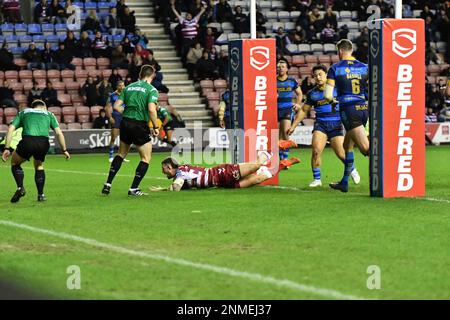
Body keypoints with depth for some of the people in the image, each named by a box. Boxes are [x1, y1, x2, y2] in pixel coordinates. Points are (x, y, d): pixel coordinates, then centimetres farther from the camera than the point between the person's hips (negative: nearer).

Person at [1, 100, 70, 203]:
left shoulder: (23, 113, 28)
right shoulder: (49, 114, 29)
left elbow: (11, 129, 15)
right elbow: (59, 133, 18)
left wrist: (7, 148, 12)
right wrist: (64, 150, 24)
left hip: (27, 141, -1)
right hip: (43, 143, 1)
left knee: (15, 163, 25)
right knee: (39, 166, 30)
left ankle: (20, 188, 3)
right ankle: (41, 194, 20)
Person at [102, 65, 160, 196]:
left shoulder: (129, 87, 11)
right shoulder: (151, 90, -5)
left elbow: (116, 106, 5)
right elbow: (151, 109, -19)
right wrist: (156, 127, -10)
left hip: (125, 123, 6)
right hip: (140, 125, -6)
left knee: (121, 154, 23)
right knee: (146, 158, 7)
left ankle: (107, 185, 20)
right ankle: (134, 189, 1)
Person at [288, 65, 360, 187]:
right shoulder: (312, 93, 8)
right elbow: (303, 110, 17)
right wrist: (293, 126, 15)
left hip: (336, 124, -2)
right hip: (320, 124, 2)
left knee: (341, 153, -5)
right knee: (316, 151, -17)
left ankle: (352, 170, 25)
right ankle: (317, 179, -3)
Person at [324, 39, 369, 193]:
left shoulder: (335, 68, -2)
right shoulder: (364, 67, 9)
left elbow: (328, 95, -7)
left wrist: (332, 100, 15)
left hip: (348, 110, -6)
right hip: (364, 109, 6)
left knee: (365, 148, -13)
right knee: (347, 145, 23)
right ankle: (344, 183, 28)